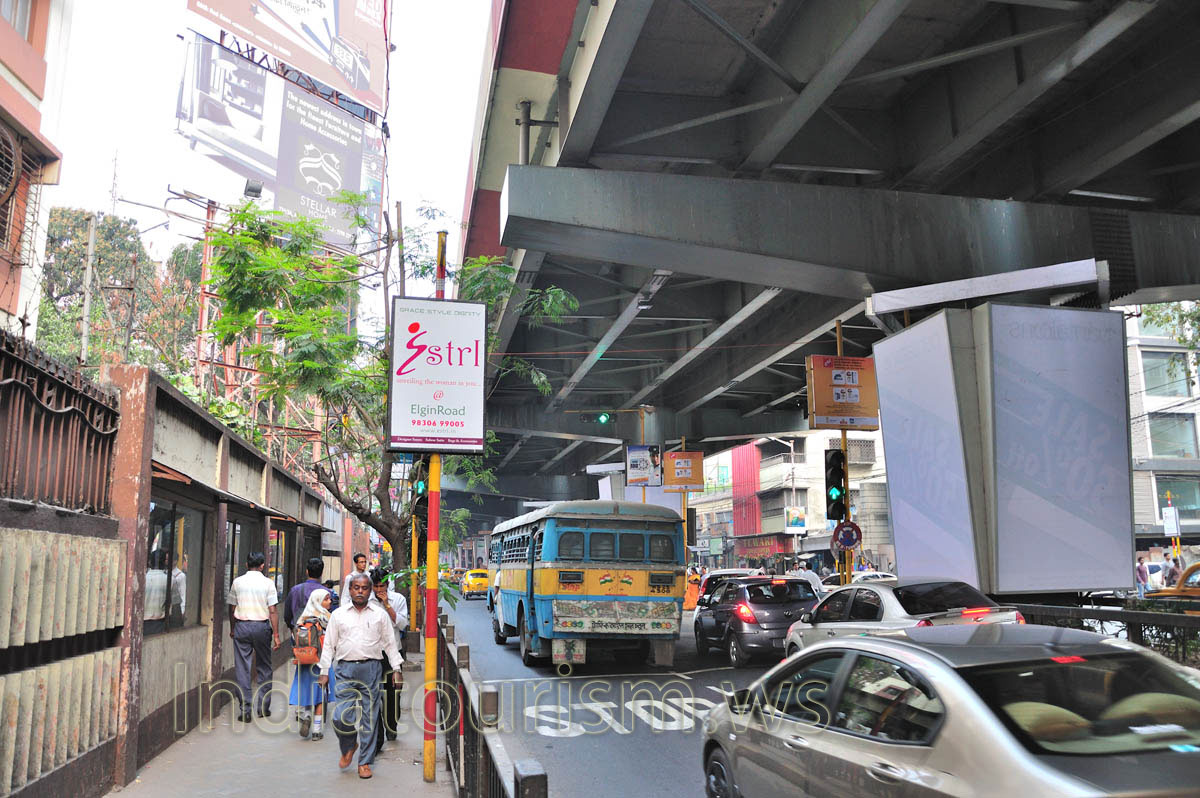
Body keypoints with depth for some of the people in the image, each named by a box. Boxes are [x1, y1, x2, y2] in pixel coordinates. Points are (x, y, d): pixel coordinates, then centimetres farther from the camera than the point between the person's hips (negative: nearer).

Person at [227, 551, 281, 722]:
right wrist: (276, 634, -1)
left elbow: (232, 608, 8)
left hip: (241, 626, 1)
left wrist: (232, 629, 22)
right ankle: (263, 707, 14)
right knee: (264, 668, 12)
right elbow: (272, 611, -6)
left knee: (242, 669, 3)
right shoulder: (268, 583, -3)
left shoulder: (237, 582, 2)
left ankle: (245, 711, 2)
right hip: (262, 626, -1)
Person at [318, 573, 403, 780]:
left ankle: (365, 762, 14)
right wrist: (324, 672, 6)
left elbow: (390, 644, 11)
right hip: (345, 669, 0)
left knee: (369, 716, 2)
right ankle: (348, 747, 24)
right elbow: (329, 645, 11)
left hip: (371, 668, 0)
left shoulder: (380, 615, 8)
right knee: (341, 717, -7)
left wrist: (396, 669, 5)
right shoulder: (338, 614, 9)